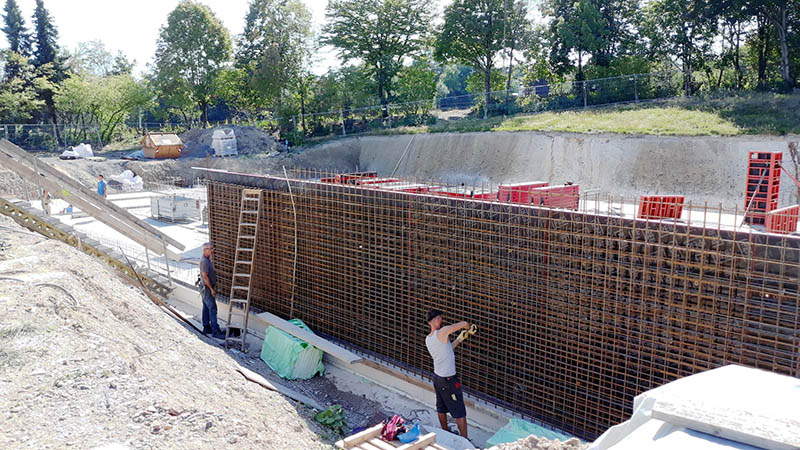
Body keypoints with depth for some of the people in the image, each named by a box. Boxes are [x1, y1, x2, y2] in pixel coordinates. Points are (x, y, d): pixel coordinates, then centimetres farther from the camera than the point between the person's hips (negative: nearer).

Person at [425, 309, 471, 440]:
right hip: (448, 380, -9)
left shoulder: (428, 339, 4)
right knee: (459, 412, 1)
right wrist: (467, 327, 1)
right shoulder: (442, 332, -23)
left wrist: (460, 339, 13)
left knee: (441, 408, 22)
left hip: (437, 377, 9)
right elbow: (464, 324, -22)